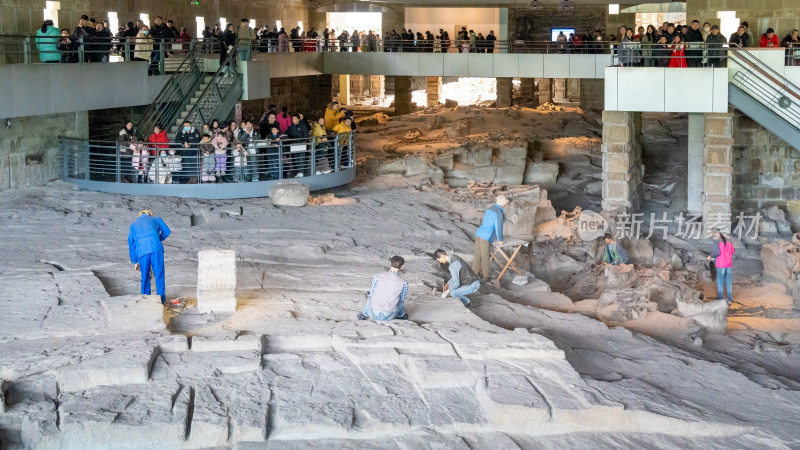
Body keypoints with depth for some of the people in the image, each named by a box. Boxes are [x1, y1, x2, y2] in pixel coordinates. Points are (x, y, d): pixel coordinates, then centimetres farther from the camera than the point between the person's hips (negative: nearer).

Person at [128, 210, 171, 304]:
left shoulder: (133, 225, 27)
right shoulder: (156, 219, 22)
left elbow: (131, 245, 25)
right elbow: (166, 231, 30)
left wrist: (135, 262, 28)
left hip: (141, 252, 2)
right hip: (156, 249, -2)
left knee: (145, 276, 15)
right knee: (159, 274, 7)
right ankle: (161, 299, 8)